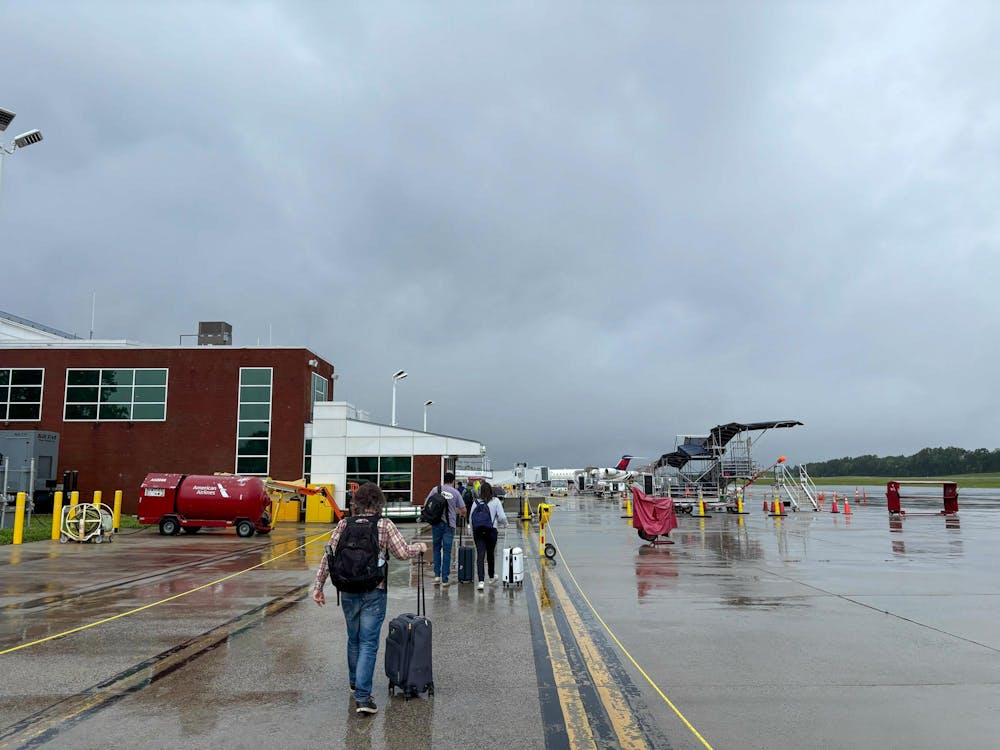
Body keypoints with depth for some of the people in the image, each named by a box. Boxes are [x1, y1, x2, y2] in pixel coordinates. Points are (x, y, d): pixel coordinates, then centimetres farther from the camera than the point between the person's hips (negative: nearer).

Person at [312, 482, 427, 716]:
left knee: (353, 639, 22)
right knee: (369, 643, 0)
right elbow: (403, 553, -7)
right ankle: (362, 696, -6)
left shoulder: (344, 524, 2)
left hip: (348, 591, 4)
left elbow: (329, 556, 0)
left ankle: (355, 683, 39)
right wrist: (420, 547, 13)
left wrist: (318, 585, 7)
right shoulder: (385, 525, -5)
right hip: (374, 592, -3)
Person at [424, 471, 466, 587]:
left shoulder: (436, 489, 1)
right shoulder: (455, 492, -2)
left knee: (436, 548, 16)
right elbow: (463, 510, 0)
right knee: (447, 551, 4)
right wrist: (462, 514, 24)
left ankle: (437, 575, 10)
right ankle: (444, 579, 5)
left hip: (437, 522, 1)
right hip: (449, 524, -1)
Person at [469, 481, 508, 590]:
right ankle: (492, 576, 37)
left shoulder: (476, 502, 3)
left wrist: (473, 533, 12)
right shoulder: (495, 501, -2)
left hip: (478, 531, 1)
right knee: (491, 554, 17)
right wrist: (504, 523, 13)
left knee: (480, 555, -2)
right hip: (491, 531, -1)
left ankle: (481, 581, -12)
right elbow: (502, 517, -9)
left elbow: (471, 519, 2)